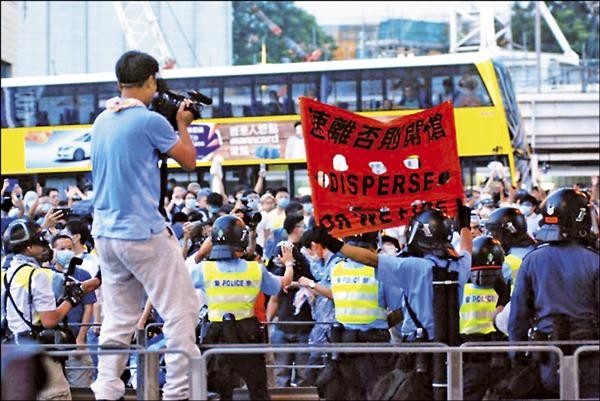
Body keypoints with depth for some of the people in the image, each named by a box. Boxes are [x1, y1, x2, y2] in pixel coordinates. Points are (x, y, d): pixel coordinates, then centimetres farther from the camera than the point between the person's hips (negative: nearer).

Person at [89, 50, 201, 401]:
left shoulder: (102, 122, 11)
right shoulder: (150, 120, -11)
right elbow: (189, 160, -1)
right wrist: (183, 125, 15)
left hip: (106, 232, 8)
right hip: (144, 231, -8)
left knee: (118, 318, 11)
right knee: (182, 309, -1)